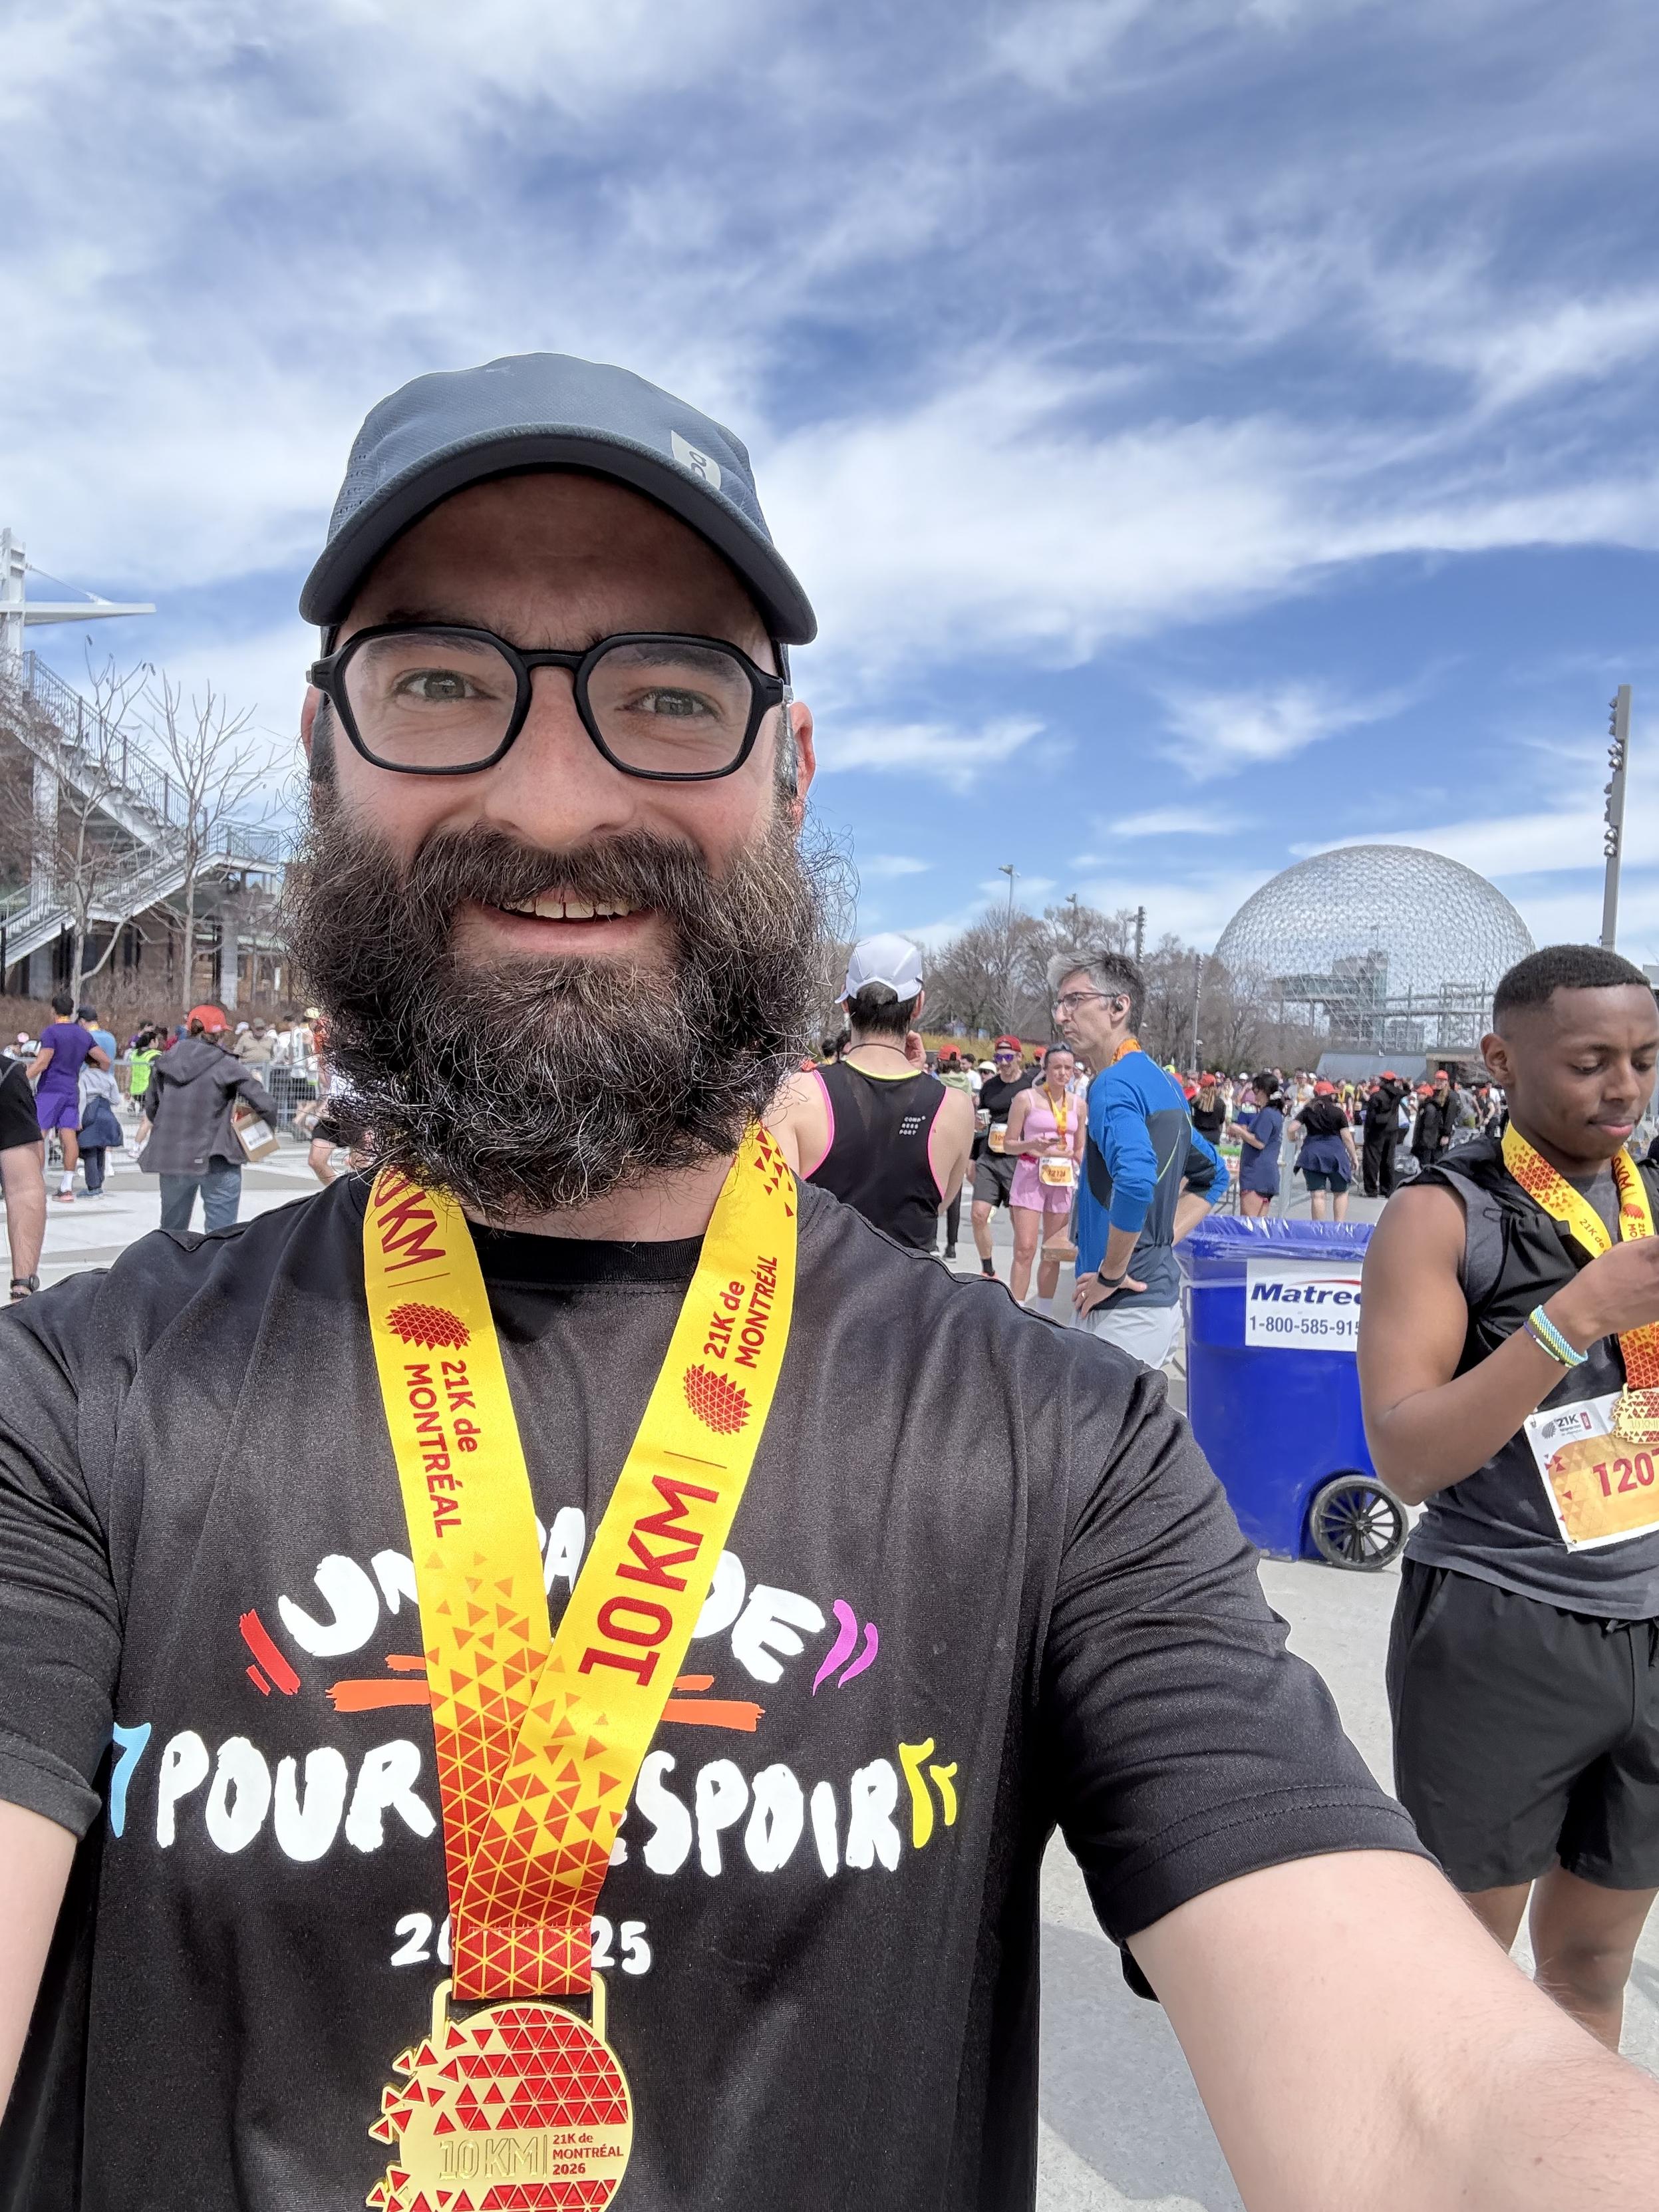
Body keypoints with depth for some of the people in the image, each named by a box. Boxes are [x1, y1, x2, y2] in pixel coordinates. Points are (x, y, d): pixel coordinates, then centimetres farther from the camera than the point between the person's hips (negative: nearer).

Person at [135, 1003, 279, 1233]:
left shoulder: (165, 1062, 5)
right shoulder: (226, 1065, -9)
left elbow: (151, 1109, 11)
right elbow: (266, 1106, -14)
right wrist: (269, 1128, 6)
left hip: (170, 1158, 5)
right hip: (215, 1161, -5)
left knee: (171, 1230, 22)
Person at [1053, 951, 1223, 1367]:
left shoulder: (1114, 1086, -17)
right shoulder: (1163, 1083, 13)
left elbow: (1136, 1180, -34)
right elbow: (1212, 1174, 25)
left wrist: (1110, 1274, -22)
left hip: (1123, 1310, -10)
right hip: (1160, 1297, 10)